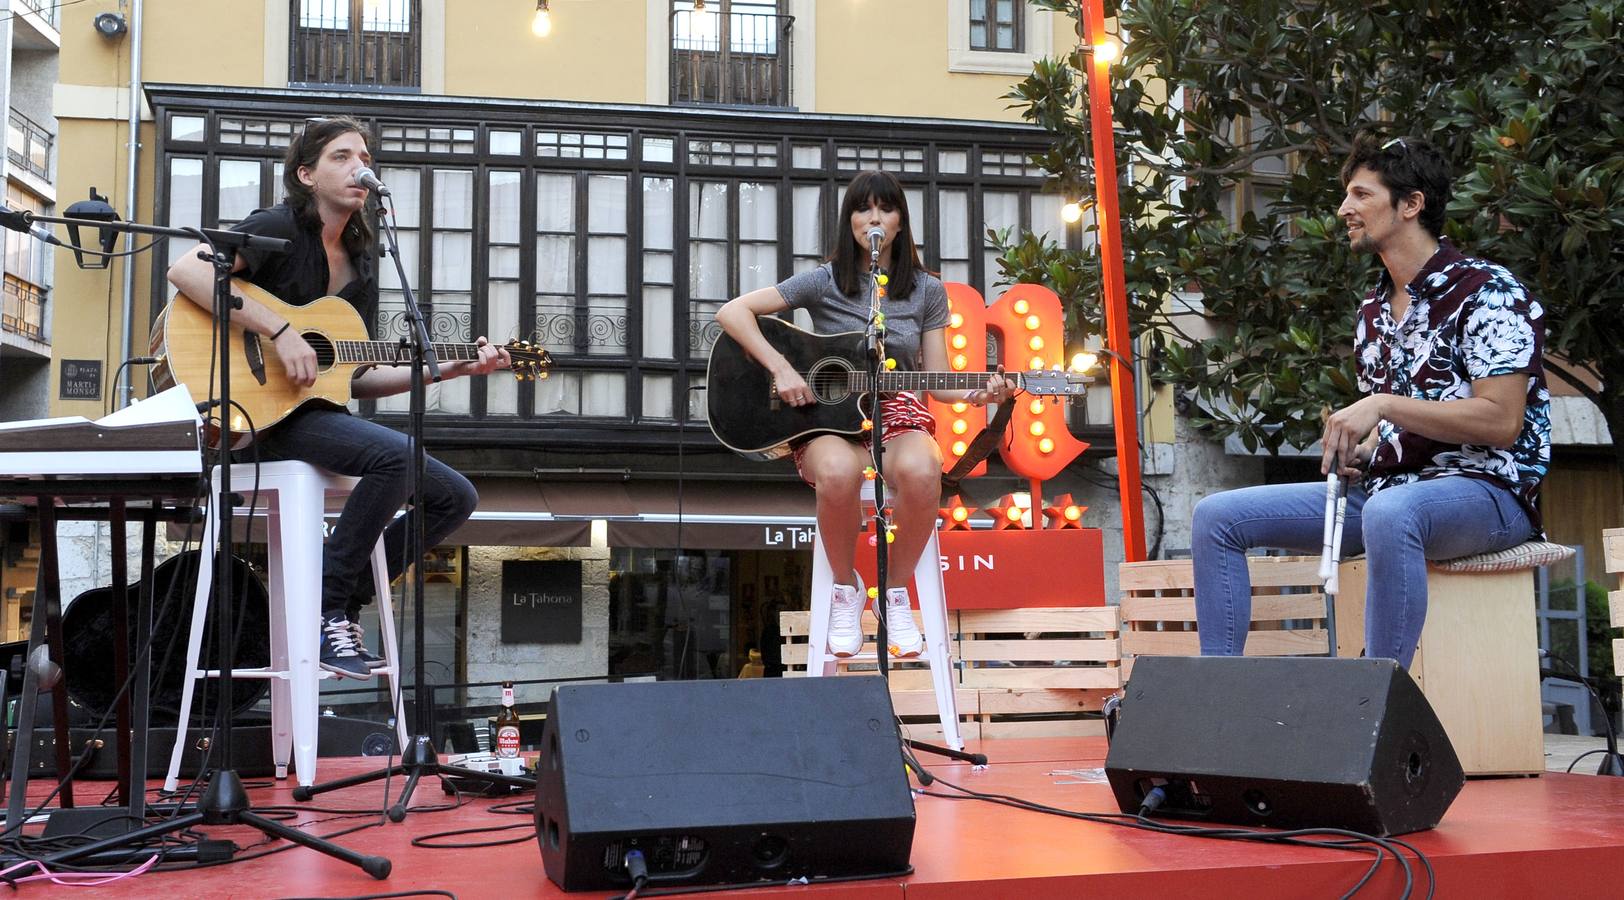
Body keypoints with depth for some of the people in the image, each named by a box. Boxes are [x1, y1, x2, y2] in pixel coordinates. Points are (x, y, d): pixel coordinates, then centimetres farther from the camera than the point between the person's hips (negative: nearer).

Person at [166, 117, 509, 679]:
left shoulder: (360, 266, 17)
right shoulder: (279, 227, -5)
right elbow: (185, 270, -21)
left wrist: (451, 369, 8)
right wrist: (278, 331, -24)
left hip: (319, 412, 8)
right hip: (263, 410, -8)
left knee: (455, 497, -2)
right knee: (394, 453, -32)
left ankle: (344, 602, 7)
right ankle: (323, 609, -18)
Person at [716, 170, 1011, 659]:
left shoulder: (926, 291, 10)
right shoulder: (824, 281, 3)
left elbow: (935, 379, 9)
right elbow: (732, 312, -2)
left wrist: (974, 394, -12)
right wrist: (780, 368, -13)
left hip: (899, 415, 2)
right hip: (828, 419, -1)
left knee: (920, 471, -37)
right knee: (838, 472, -40)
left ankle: (895, 591, -13)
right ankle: (845, 589, -12)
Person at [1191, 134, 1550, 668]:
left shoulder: (1487, 292, -8)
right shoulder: (1373, 310, 17)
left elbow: (1501, 421, -18)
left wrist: (1383, 404, -20)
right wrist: (1353, 450, 2)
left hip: (1485, 488, -8)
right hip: (1386, 488, 8)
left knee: (1390, 512, -44)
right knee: (1217, 516, -3)